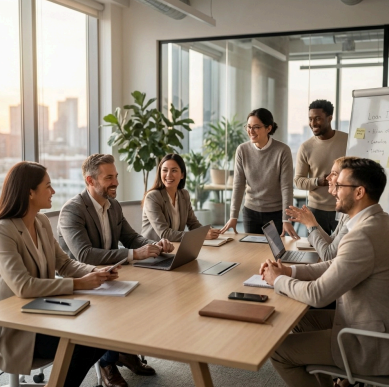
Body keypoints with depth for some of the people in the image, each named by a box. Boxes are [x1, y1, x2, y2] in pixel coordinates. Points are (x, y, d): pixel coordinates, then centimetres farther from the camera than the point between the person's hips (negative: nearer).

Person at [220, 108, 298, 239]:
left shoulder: (282, 151, -13)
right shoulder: (242, 150, -5)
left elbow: (286, 187, -14)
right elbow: (238, 185, -4)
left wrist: (286, 219, -19)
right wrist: (233, 216, -10)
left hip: (276, 213, -2)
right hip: (250, 211, 3)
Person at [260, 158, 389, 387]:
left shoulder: (363, 236, -29)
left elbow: (318, 295, -26)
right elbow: (338, 266, 10)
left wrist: (278, 280, -9)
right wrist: (290, 271, 0)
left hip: (370, 344, -9)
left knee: (279, 349, -2)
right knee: (302, 320, 21)